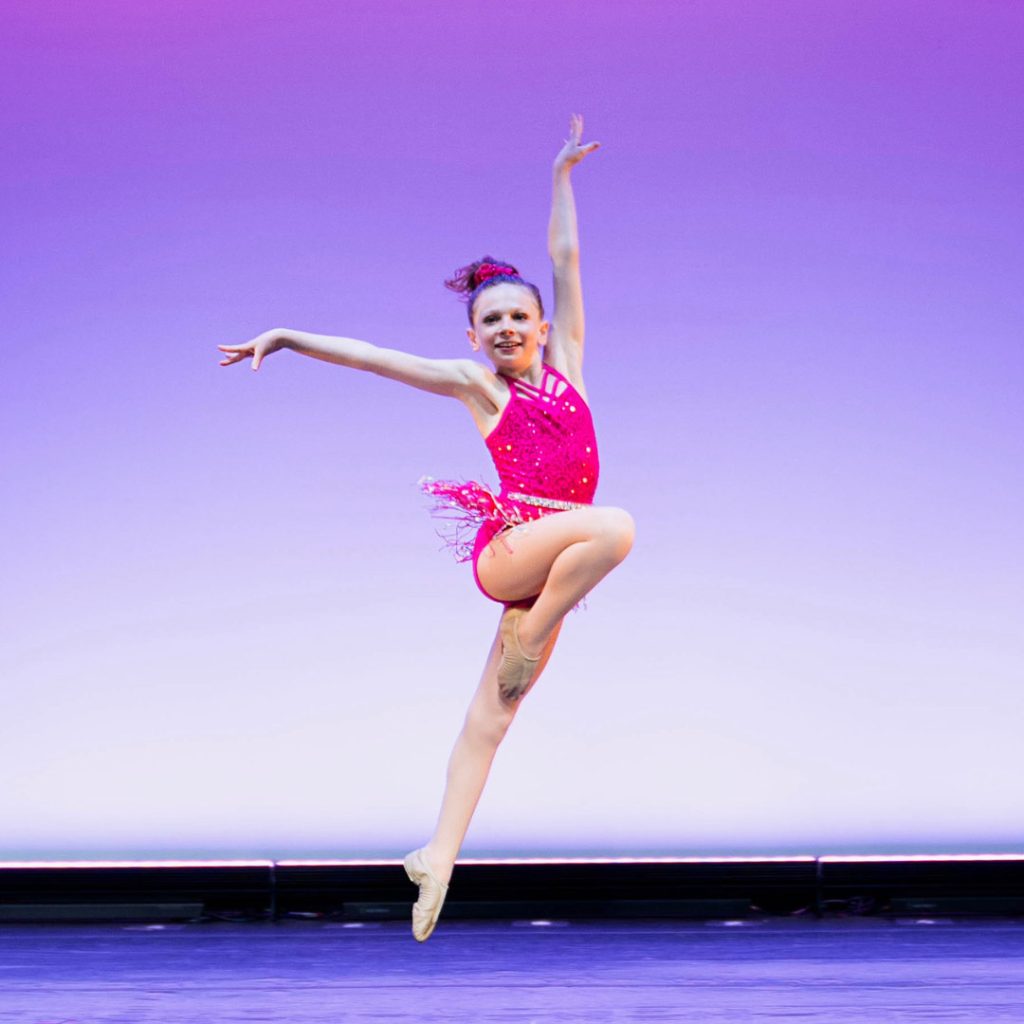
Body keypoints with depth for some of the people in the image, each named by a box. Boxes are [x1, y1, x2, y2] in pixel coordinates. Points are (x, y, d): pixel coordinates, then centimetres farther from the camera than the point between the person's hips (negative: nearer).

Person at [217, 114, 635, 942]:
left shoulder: (565, 363, 14)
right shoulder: (475, 384, 6)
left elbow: (566, 258, 17)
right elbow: (374, 356, 9)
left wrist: (564, 176, 22)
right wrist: (288, 337, 10)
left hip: (548, 560, 4)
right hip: (504, 546, -4)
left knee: (490, 714, 4)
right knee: (615, 526, -30)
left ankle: (441, 854, 8)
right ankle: (529, 642, -14)